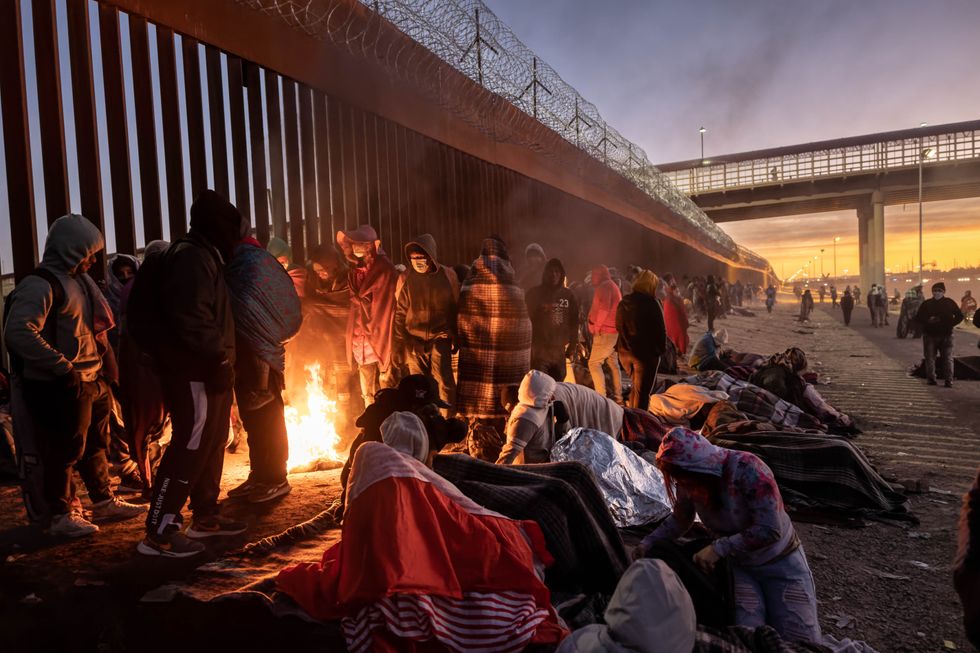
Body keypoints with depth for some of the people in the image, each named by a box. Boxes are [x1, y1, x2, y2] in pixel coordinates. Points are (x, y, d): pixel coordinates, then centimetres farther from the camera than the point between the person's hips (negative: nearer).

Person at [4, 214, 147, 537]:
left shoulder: (78, 281, 15)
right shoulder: (39, 284, -14)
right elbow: (18, 333, -25)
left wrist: (102, 368, 14)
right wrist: (64, 368, -24)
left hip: (91, 381, 9)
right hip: (61, 387, -9)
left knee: (95, 445, 18)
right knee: (65, 451, 1)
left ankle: (104, 502, 31)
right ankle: (61, 515, 16)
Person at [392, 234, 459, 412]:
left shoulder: (447, 275, -4)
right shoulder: (407, 278, -2)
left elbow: (456, 307, 3)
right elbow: (400, 312, 5)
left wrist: (456, 337, 2)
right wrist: (399, 343, 3)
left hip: (440, 337, -2)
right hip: (414, 339, 2)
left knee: (444, 380, -12)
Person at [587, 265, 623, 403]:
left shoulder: (604, 287, -11)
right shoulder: (614, 286, 20)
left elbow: (604, 309, -23)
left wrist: (596, 326, -14)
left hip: (605, 332, -10)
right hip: (614, 331, 10)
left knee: (594, 363, -10)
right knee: (613, 363, 14)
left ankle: (601, 397, -15)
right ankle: (617, 396, 19)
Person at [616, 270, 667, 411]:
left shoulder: (623, 302, 6)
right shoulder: (651, 303, -14)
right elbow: (660, 329, -11)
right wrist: (662, 348, 2)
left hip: (625, 351, 7)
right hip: (646, 352, -7)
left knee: (636, 387, 24)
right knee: (642, 391, 3)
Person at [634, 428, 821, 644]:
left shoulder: (747, 470, -33)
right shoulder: (689, 484, -15)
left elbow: (770, 530, -32)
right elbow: (680, 520, 4)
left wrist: (718, 548, -33)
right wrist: (648, 542, -9)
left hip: (781, 563, -3)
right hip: (738, 566, 3)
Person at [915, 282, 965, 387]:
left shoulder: (950, 303, 3)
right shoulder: (926, 304, 4)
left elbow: (959, 316, 8)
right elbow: (918, 318, 6)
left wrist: (950, 324, -6)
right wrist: (928, 321, -12)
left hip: (946, 335, -1)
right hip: (929, 335, 1)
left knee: (948, 358, -3)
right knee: (930, 358, 4)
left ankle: (949, 380, -1)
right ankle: (931, 378, 13)